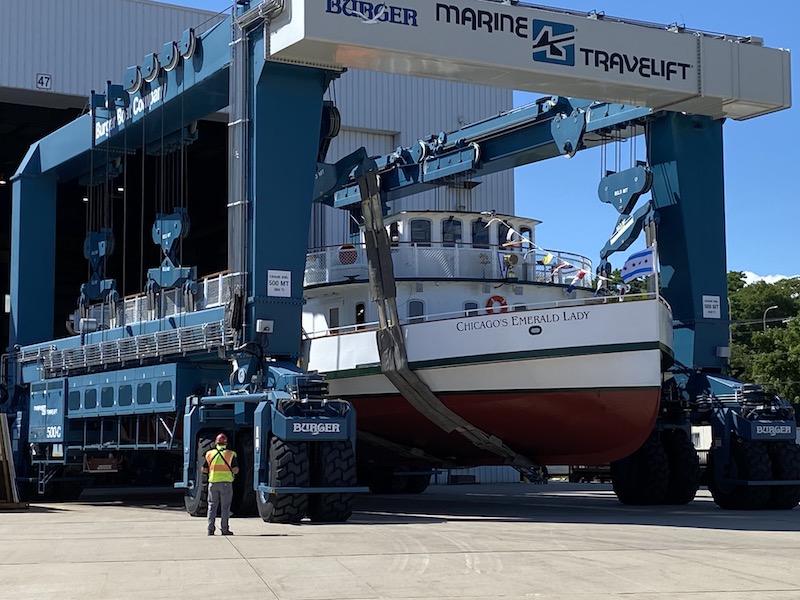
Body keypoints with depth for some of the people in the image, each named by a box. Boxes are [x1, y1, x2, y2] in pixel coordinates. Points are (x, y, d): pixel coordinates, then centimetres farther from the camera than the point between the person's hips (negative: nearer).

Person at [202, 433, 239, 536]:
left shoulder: (210, 454, 3)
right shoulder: (230, 454, -4)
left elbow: (204, 469, 5)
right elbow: (235, 470, -8)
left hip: (213, 482, 2)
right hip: (226, 483, -2)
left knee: (212, 506, 10)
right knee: (225, 507, 3)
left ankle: (210, 529, 8)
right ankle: (224, 529, 3)